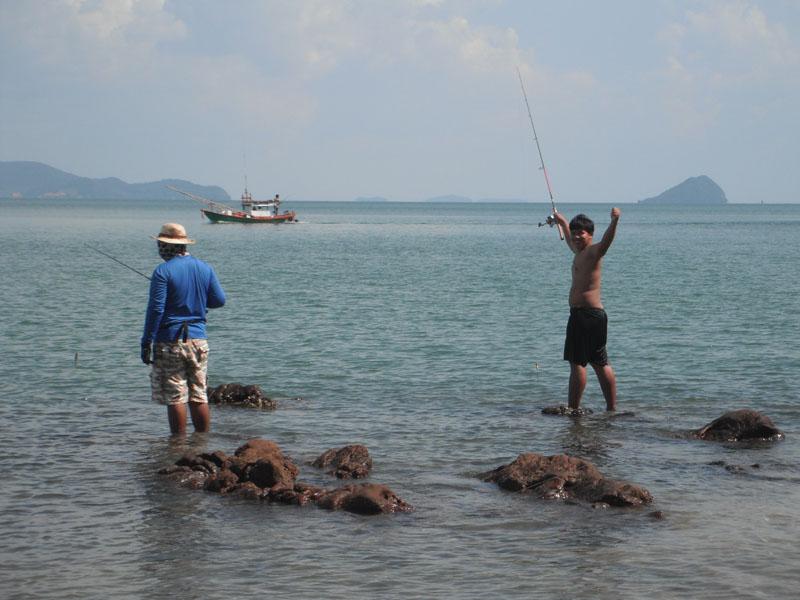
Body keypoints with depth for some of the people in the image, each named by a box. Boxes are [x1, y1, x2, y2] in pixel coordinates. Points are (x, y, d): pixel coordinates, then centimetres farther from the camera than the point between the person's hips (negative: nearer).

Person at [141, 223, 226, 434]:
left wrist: (146, 343, -12)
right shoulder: (205, 268, 7)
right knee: (199, 396, 11)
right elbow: (219, 300, 11)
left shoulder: (163, 272, -11)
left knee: (175, 397, -1)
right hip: (198, 340, 6)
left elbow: (156, 309, -15)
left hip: (170, 342, -6)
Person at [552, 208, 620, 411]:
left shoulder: (593, 251, -9)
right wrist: (562, 222, 59)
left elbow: (606, 240, -31)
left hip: (588, 315, -10)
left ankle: (573, 409, -9)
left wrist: (614, 222, -50)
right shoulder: (579, 252, 19)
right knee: (599, 363, 12)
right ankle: (612, 407, 16)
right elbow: (570, 240, 43)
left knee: (577, 362, -9)